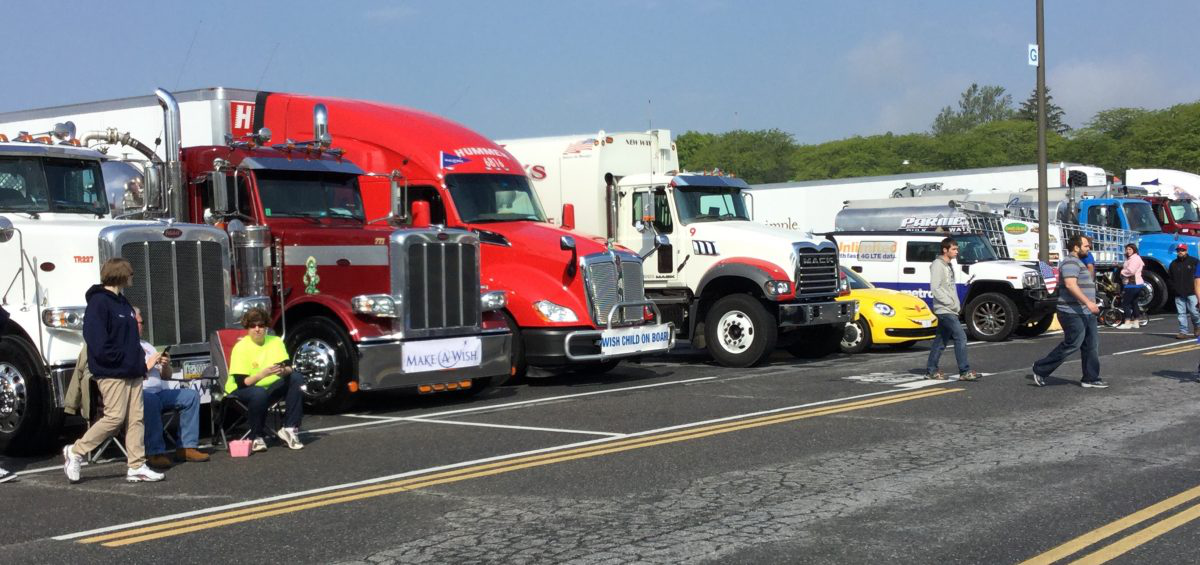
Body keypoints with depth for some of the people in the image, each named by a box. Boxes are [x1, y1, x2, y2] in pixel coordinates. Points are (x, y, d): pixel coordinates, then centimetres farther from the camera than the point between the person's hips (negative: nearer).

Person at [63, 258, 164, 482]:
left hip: (132, 371, 9)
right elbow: (97, 340, -19)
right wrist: (119, 359, -18)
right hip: (112, 372, -9)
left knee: (136, 418, 4)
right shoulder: (99, 302, -11)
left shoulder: (123, 303, 19)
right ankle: (75, 452, 5)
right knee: (115, 417, -10)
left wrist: (141, 363, 12)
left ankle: (137, 466, 6)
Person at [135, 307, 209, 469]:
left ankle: (187, 447, -9)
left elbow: (166, 376, 26)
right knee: (150, 400, -39)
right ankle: (156, 453, -35)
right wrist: (146, 366, -12)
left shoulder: (146, 345, 28)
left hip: (159, 391, 8)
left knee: (191, 395, -6)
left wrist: (166, 365, 4)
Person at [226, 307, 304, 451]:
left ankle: (289, 429, -19)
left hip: (270, 387, 5)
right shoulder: (241, 347, -16)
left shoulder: (275, 342, -2)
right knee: (259, 393, -38)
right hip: (241, 390, -5)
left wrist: (283, 371, -33)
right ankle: (257, 437, -16)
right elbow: (241, 382, -22)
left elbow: (289, 367, -8)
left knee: (297, 378, -18)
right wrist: (262, 374, -38)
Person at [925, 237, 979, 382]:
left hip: (949, 310, 10)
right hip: (944, 310, -10)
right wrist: (951, 303, -18)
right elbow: (935, 289, -18)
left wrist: (956, 305, 11)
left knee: (941, 340, 12)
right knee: (960, 337, -14)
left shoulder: (948, 265, 18)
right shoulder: (937, 265, -12)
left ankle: (931, 370, 17)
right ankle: (965, 372, -14)